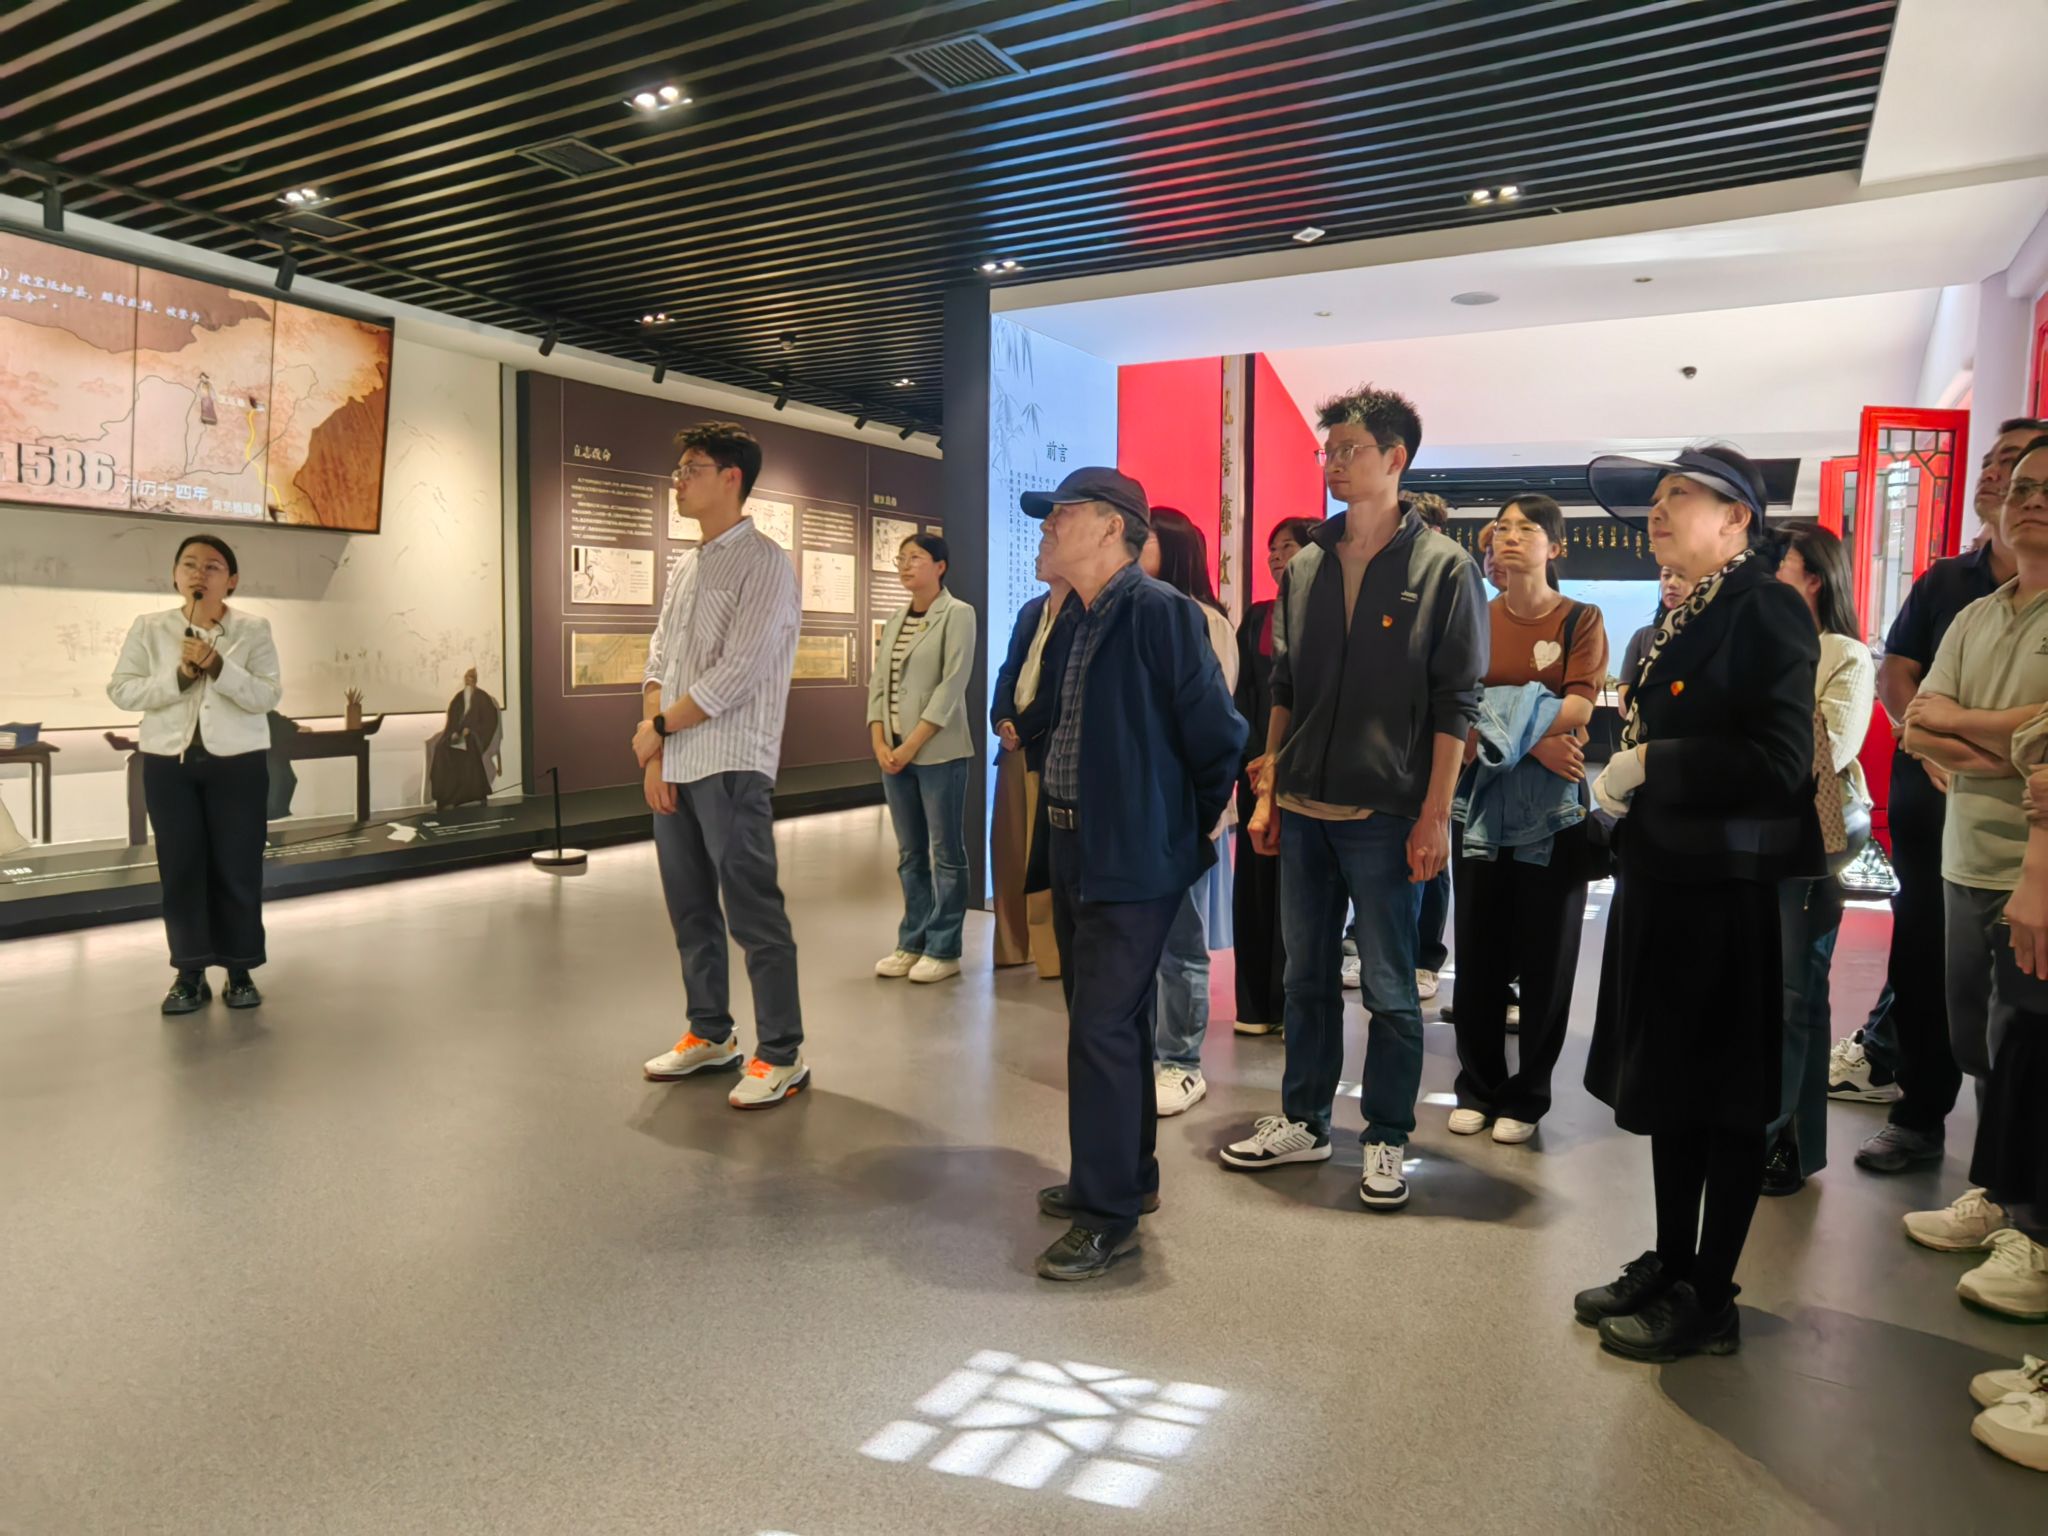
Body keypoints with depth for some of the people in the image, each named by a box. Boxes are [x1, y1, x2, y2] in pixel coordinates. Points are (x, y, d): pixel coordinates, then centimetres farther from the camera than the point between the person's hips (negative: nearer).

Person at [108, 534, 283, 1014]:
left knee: (238, 868, 2)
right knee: (181, 868, 4)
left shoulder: (254, 630, 0)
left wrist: (218, 666, -21)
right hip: (168, 764, 2)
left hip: (238, 763, -1)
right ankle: (190, 973, 13)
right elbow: (120, 690, -1)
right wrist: (178, 676, -15)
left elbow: (268, 696, -8)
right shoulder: (149, 628, 4)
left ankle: (240, 970, 13)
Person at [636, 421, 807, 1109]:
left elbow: (738, 672, -17)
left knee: (753, 913, -4)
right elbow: (659, 659, 14)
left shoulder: (763, 563, -8)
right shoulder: (685, 568, 17)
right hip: (672, 768, 8)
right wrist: (656, 755, 1)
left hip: (729, 767, -8)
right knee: (690, 909, 15)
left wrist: (659, 727, -9)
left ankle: (781, 1055, 6)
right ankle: (710, 1034, 29)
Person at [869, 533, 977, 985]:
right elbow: (878, 683, 12)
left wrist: (912, 745, -15)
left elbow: (952, 684, -12)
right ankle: (912, 943, 19)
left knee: (946, 852, 1)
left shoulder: (957, 614, -4)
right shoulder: (895, 620, 15)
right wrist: (880, 742, -3)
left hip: (937, 751, -6)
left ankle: (943, 950, 7)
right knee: (909, 853, 11)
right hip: (894, 750, 6)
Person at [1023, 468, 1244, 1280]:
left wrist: (1187, 827, -2)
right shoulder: (1076, 619, 10)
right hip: (1075, 851, 9)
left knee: (1104, 1031, -4)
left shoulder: (1159, 611, -16)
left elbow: (1218, 737, -15)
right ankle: (1125, 1175, 34)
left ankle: (1109, 1214, 9)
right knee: (1104, 1023, 18)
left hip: (1131, 862, -9)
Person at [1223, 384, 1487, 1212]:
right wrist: (1268, 792, 10)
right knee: (1307, 978, 14)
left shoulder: (1444, 568, -4)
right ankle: (1303, 1122, 27)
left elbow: (1455, 702, -7)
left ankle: (1386, 1139, 19)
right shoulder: (1307, 564, 10)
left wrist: (1434, 816, -12)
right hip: (1303, 809, 5)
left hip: (1385, 815, -5)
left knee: (1389, 991, 5)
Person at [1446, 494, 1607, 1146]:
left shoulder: (1580, 620, 1)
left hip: (1553, 806, -2)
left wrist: (1496, 725, -16)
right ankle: (1477, 1087, 19)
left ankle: (1527, 1096, 17)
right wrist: (1534, 742, -15)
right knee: (1477, 950, 5)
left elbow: (1578, 708, -12)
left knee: (1544, 954, 5)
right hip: (1480, 800, 2)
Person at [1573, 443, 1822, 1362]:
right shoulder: (1680, 619, 13)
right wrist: (1621, 786, 3)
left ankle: (1709, 1302, 17)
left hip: (1732, 893, -8)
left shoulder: (1766, 609, -12)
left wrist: (1648, 764, -17)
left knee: (1726, 1102, 4)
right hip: (1664, 882, 8)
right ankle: (1671, 1264, 31)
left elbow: (1778, 759, -22)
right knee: (1668, 1086, 16)